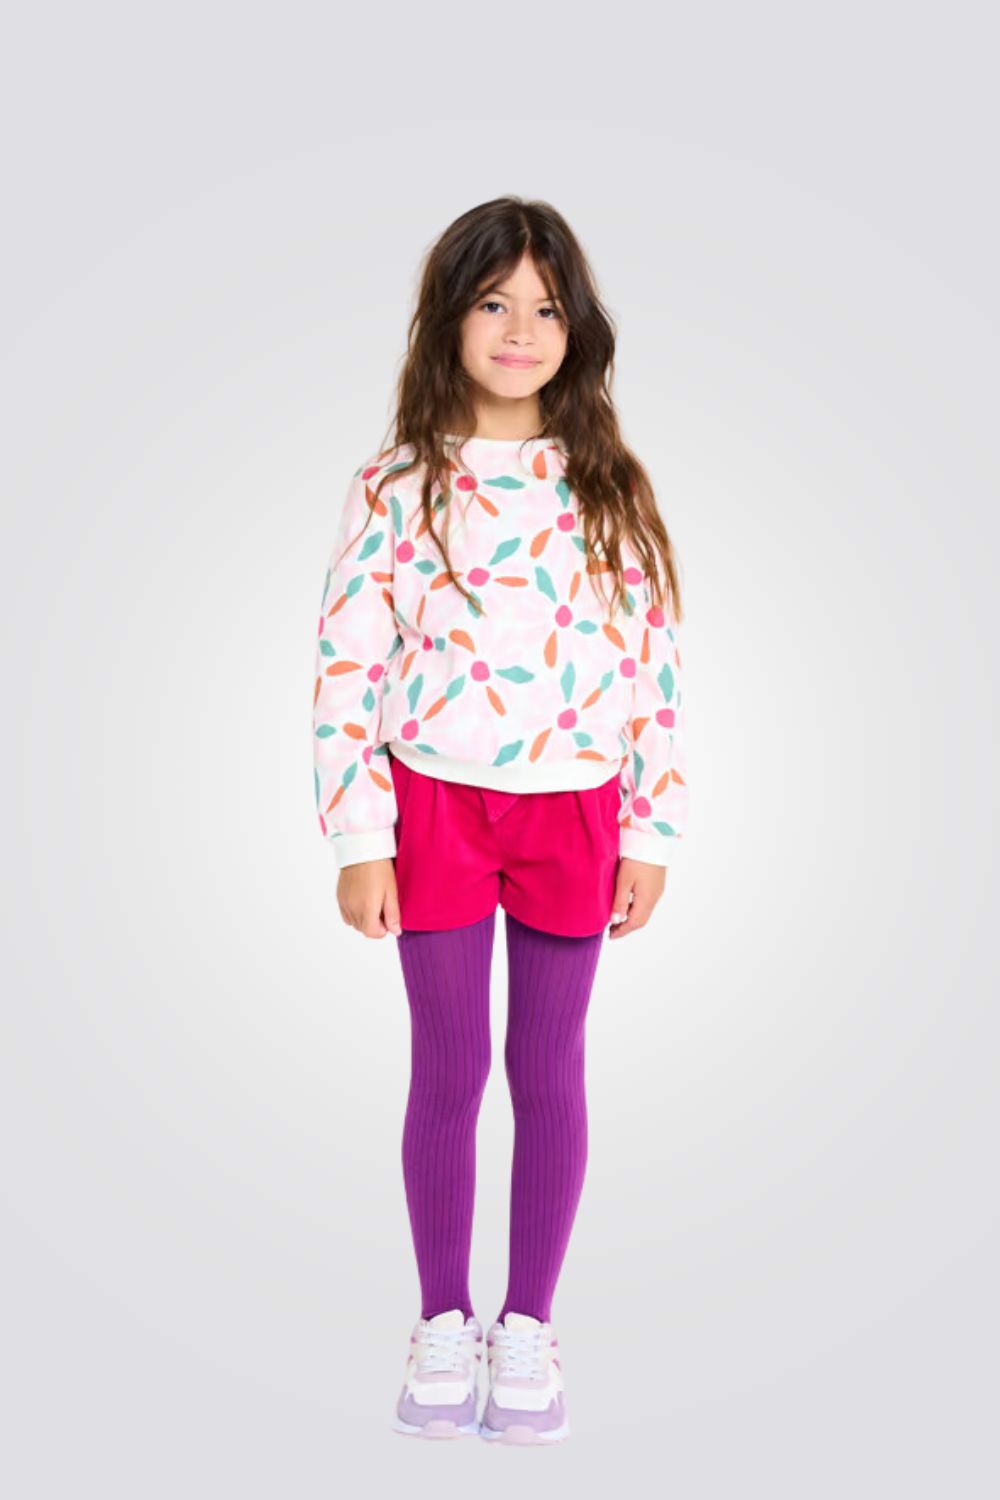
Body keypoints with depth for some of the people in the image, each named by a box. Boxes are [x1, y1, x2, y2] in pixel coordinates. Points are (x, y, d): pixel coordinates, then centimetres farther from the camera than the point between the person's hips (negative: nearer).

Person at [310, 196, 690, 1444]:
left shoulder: (611, 488, 2)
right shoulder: (397, 484, -3)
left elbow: (654, 665, 3)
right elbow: (347, 666, -5)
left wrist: (651, 831, 0)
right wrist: (358, 840, -9)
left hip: (573, 815, 2)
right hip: (437, 809, -1)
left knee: (550, 1071, 10)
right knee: (448, 1071, 7)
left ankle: (528, 1327, 24)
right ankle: (442, 1323, 24)